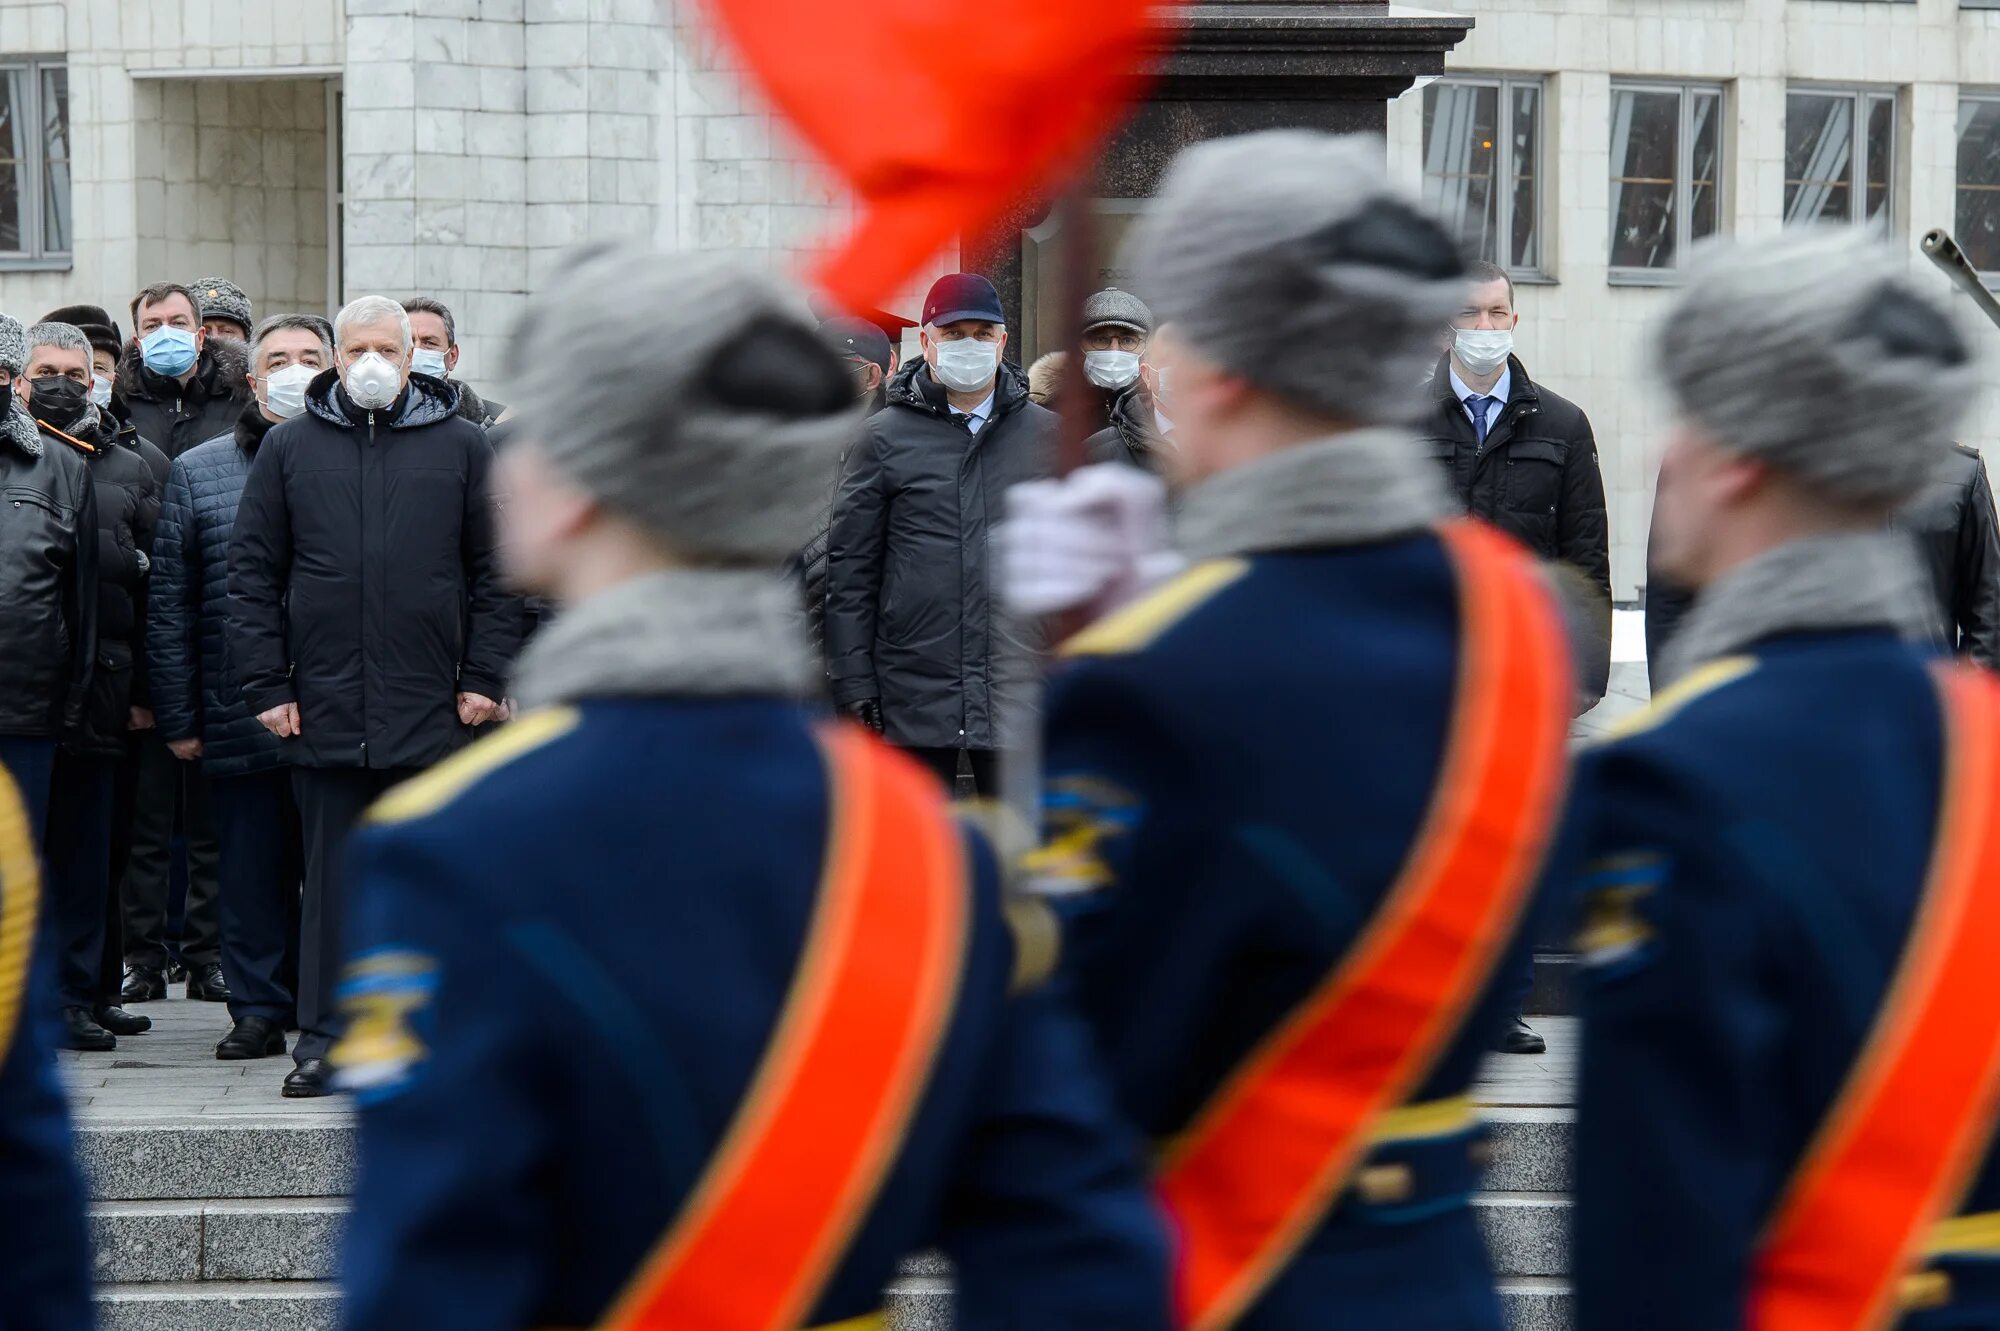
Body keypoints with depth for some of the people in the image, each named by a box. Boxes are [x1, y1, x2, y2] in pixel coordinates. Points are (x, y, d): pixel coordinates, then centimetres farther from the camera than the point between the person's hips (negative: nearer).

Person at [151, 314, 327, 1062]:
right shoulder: (199, 473, 9)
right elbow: (169, 603, 7)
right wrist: (178, 717, 1)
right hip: (240, 720, 1)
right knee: (254, 872, 4)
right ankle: (260, 1008, 13)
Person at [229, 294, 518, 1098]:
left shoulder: (463, 447, 7)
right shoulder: (290, 448, 8)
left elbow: (497, 572, 7)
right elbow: (253, 572, 8)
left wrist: (484, 677, -1)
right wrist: (265, 685, 1)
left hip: (432, 710, -1)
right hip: (324, 705, 1)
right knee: (332, 876, 4)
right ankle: (324, 1039, 9)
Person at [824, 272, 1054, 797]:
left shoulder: (1045, 435, 9)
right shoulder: (885, 437, 3)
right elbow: (849, 565, 2)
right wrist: (853, 682, -3)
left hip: (1020, 689, 1)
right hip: (914, 689, -1)